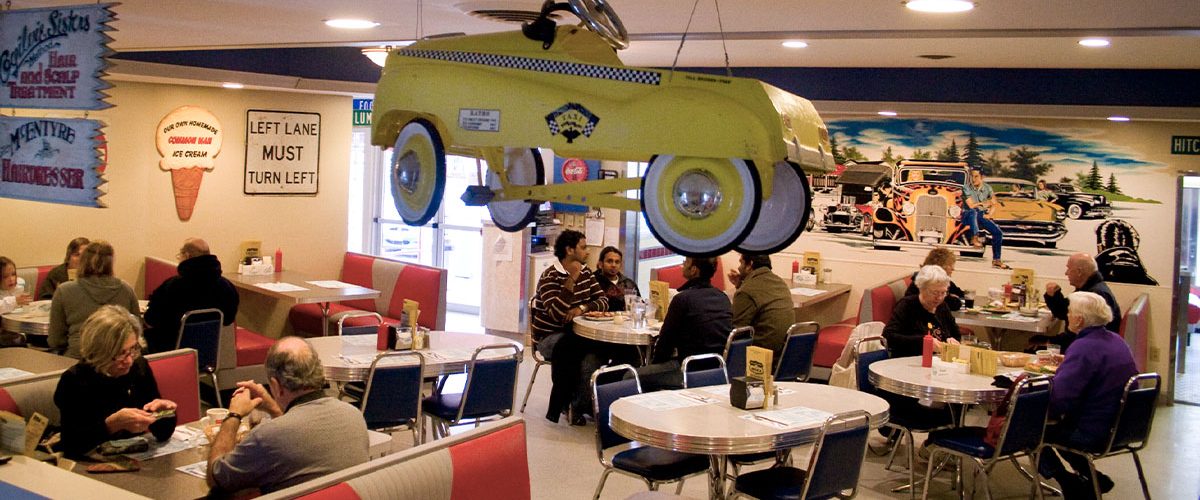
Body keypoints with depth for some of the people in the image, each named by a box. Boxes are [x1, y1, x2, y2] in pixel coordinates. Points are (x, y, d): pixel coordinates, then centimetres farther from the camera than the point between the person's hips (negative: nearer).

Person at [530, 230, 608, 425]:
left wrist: (582, 308, -19)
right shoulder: (549, 277, -12)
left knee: (594, 353, -27)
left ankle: (577, 407, -11)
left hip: (576, 335, 5)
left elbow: (603, 301, 1)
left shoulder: (585, 272, 9)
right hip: (549, 336, -5)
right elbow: (558, 314, -25)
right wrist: (571, 280, -25)